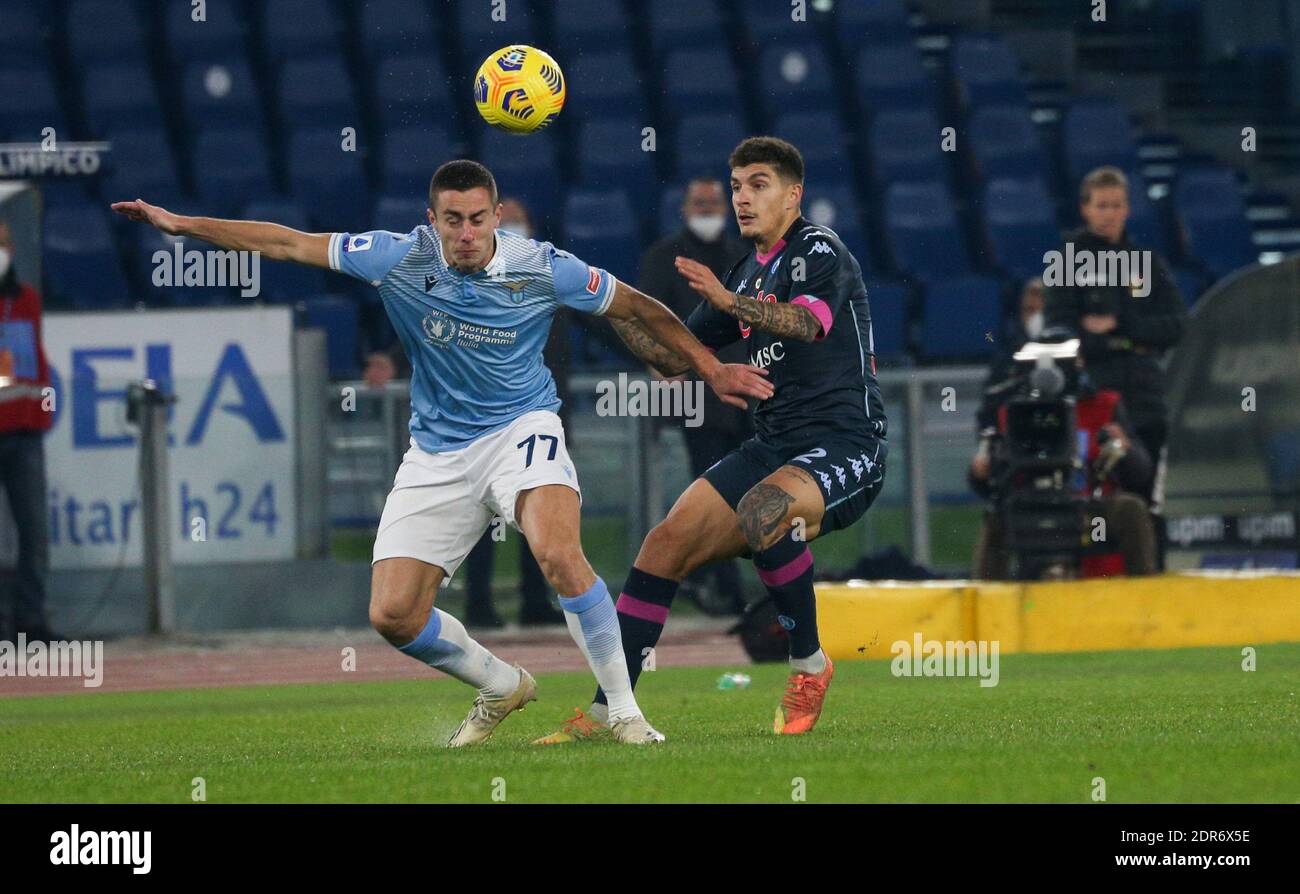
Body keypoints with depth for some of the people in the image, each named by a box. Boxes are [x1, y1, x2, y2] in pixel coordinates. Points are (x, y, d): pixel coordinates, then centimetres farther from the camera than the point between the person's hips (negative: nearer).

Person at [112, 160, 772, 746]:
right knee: (392, 615, -6)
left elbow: (637, 308, 3)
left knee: (558, 553, -32)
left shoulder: (543, 269, -12)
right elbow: (287, 244, -4)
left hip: (521, 430, -3)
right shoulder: (400, 259, -10)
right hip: (438, 452, 3)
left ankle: (624, 710, -19)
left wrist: (710, 368, 8)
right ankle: (501, 688, 22)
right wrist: (182, 224, -6)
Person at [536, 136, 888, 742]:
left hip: (845, 447, -8)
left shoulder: (820, 251, -6)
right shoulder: (746, 275, 19)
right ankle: (605, 710, -4)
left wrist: (729, 302, -44)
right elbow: (674, 357, 22)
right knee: (667, 543, -7)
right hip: (774, 443, 8)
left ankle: (808, 664, -16)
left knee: (762, 510, -37)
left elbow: (808, 322, -28)